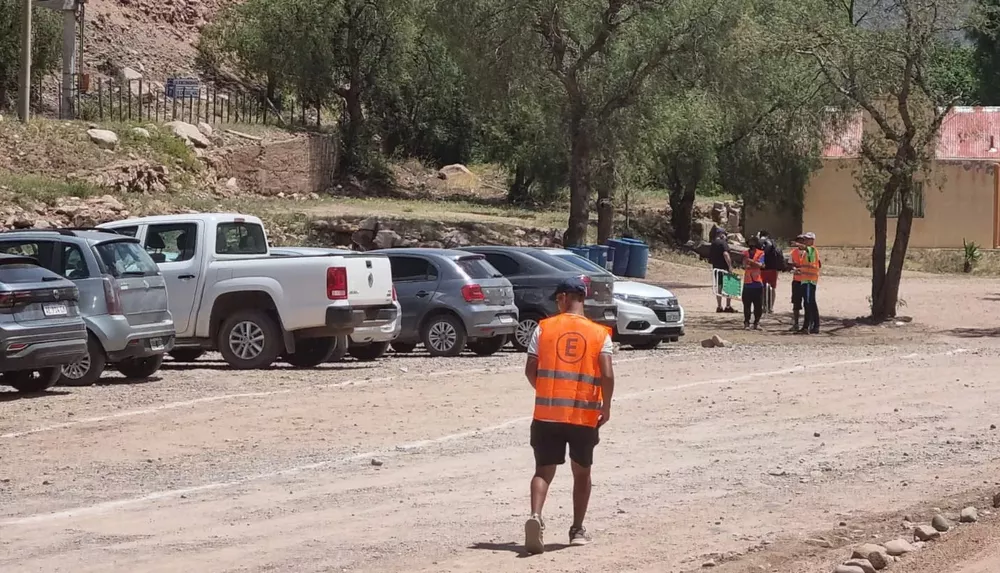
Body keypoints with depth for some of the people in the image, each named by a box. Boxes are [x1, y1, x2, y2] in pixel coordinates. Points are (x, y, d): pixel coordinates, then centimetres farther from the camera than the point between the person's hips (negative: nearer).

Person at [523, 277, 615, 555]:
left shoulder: (544, 328, 0)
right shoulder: (600, 334, 0)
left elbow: (530, 370, -2)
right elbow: (607, 375, -10)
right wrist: (606, 407, 4)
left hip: (547, 414, 0)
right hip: (585, 415, 1)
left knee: (544, 470, 2)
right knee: (582, 472, 18)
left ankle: (535, 516, -23)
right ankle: (578, 530, 21)